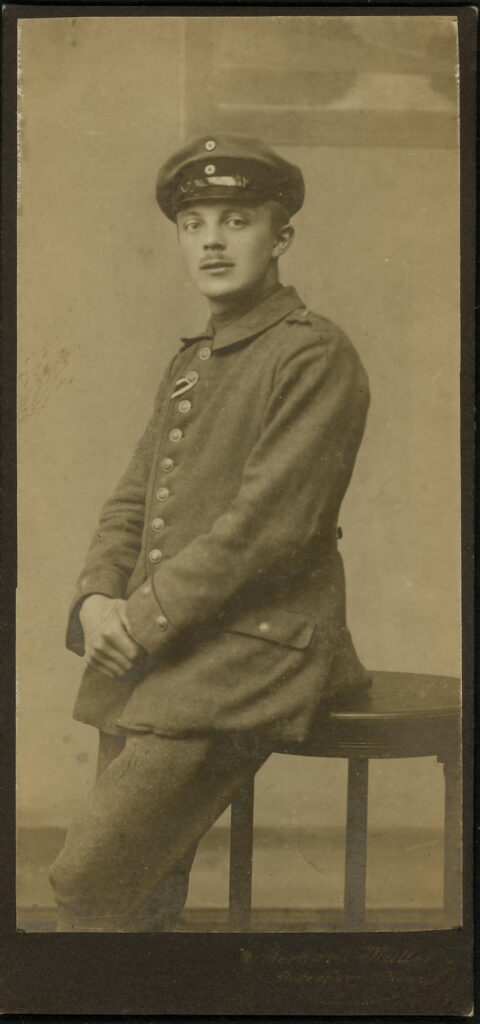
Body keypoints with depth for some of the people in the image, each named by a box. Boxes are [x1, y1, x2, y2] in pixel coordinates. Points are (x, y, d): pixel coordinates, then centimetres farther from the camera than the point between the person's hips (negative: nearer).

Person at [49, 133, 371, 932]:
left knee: (90, 880, -14)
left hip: (247, 658, -8)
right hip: (151, 659, 8)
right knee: (145, 894, 11)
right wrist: (99, 598, -2)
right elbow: (130, 503, 18)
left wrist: (147, 618, -14)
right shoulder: (187, 365, 19)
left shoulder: (316, 355, -8)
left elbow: (272, 523, -17)